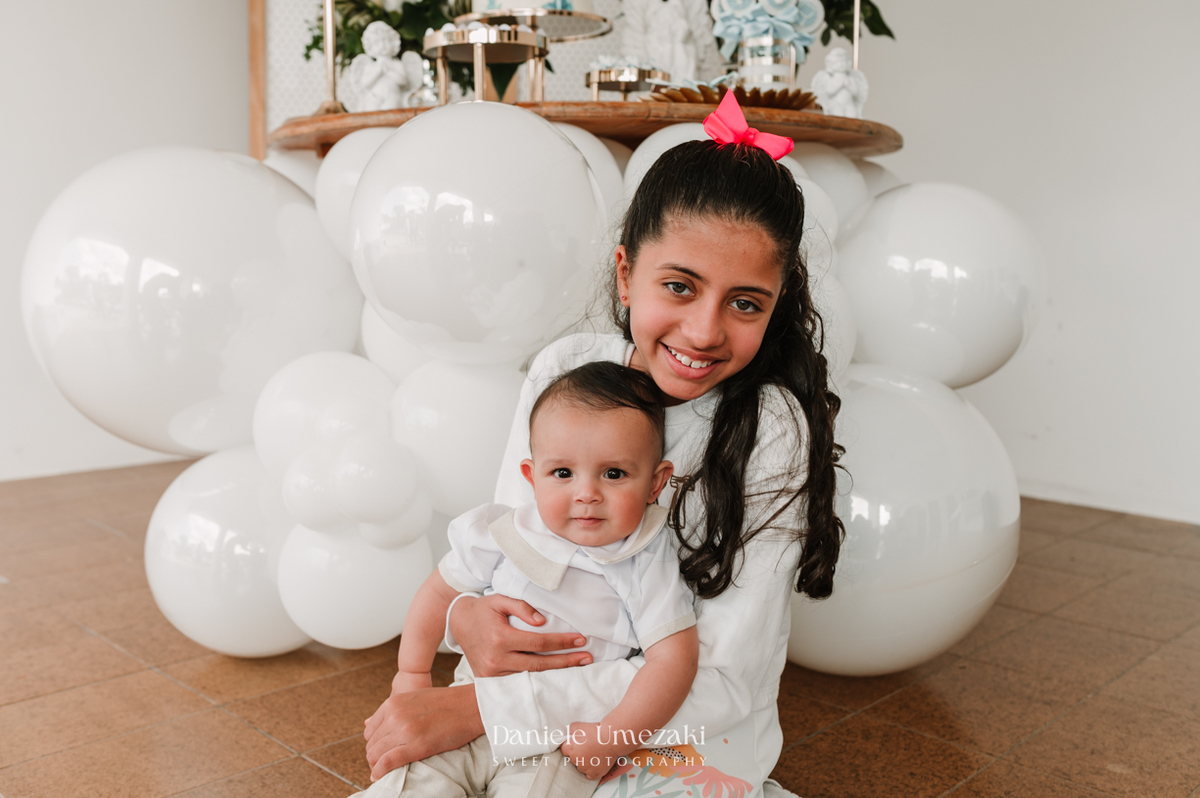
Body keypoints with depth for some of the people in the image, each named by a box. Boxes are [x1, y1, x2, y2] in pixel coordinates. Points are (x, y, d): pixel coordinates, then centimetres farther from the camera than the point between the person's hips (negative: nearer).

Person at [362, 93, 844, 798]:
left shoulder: (771, 427, -20)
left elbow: (724, 681, -23)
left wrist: (474, 708, -27)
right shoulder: (565, 368, -7)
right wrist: (467, 615, -20)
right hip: (543, 734, 3)